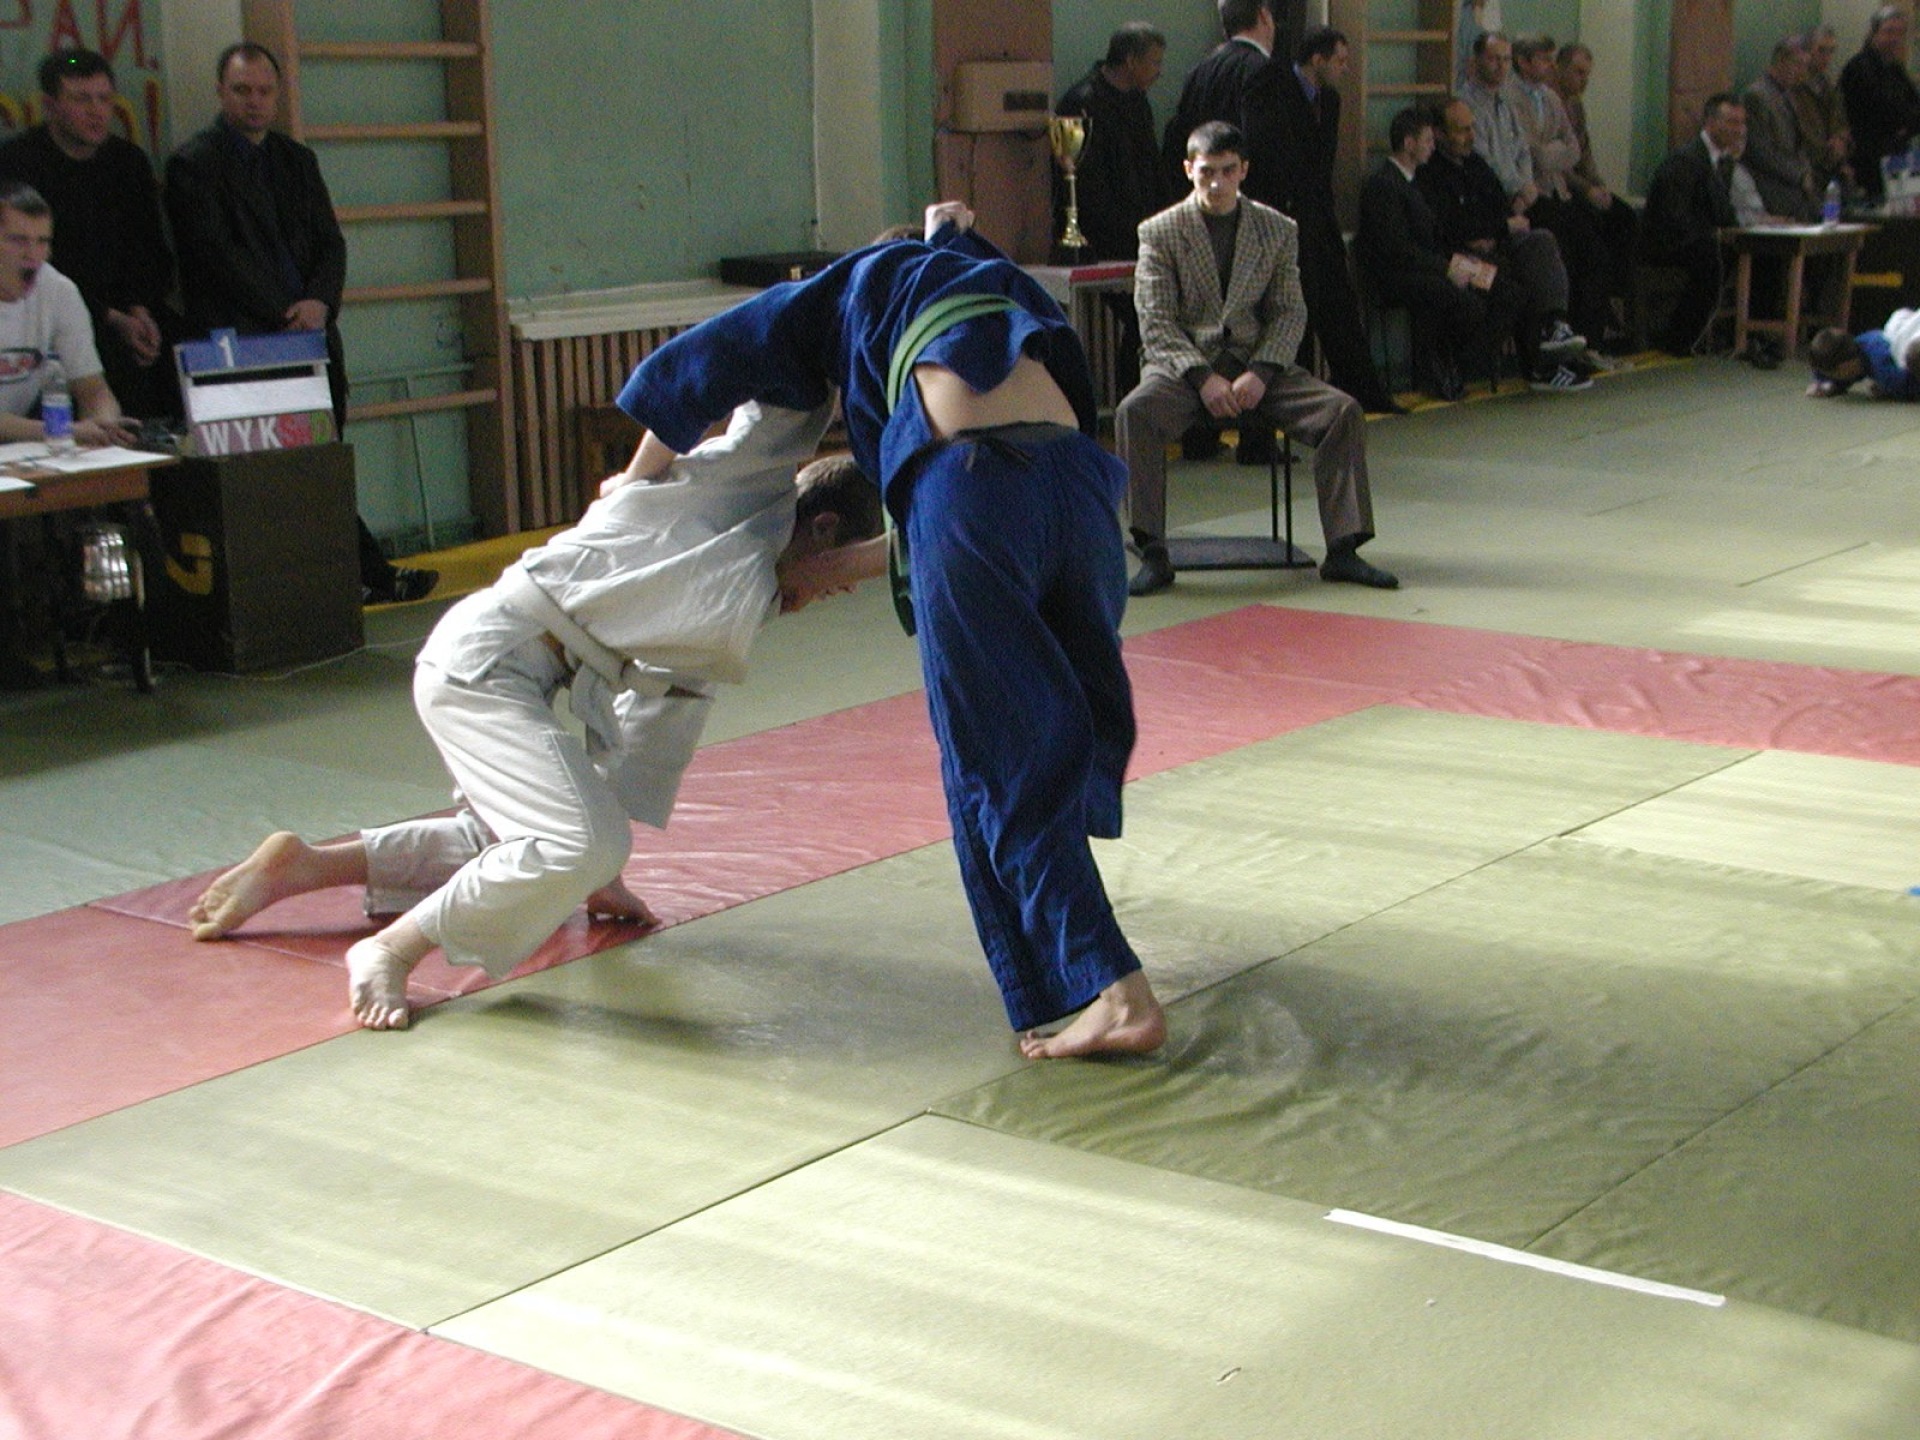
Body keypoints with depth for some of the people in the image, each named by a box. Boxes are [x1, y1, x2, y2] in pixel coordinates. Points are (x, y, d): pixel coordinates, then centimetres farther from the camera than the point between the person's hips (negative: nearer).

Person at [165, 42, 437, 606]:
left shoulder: (297, 160, 19)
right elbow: (218, 256, -7)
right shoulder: (193, 165, -1)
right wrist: (284, 317, -11)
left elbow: (330, 243, 13)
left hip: (312, 335, 6)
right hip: (244, 344, -5)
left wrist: (319, 301, -7)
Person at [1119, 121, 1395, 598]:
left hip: (1256, 365, 3)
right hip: (1183, 363, -2)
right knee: (1135, 412, -34)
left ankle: (1343, 550, -13)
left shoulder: (1277, 229, 10)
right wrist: (1202, 378, -19)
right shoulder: (1160, 232, 2)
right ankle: (1153, 555, -27)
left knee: (1343, 410, -19)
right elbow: (1156, 322, -5)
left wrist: (1261, 372, -12)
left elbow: (1290, 313, 6)